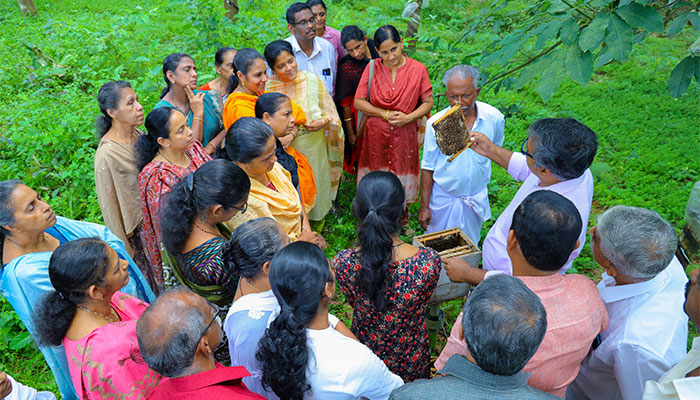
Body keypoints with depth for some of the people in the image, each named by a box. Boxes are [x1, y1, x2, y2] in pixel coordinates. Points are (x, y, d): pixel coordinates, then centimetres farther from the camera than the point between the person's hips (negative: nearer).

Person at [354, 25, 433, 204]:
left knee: (402, 179, 13)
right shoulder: (372, 68, -6)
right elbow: (358, 102, -6)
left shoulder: (418, 69, -8)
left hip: (405, 134, 0)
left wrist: (408, 118, -18)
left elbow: (428, 102, -1)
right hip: (376, 134, 1)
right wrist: (386, 114, -15)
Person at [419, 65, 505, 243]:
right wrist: (424, 206, -7)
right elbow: (428, 167, -9)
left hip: (476, 198, 2)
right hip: (443, 197, -1)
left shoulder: (494, 118, -15)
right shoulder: (436, 123, -19)